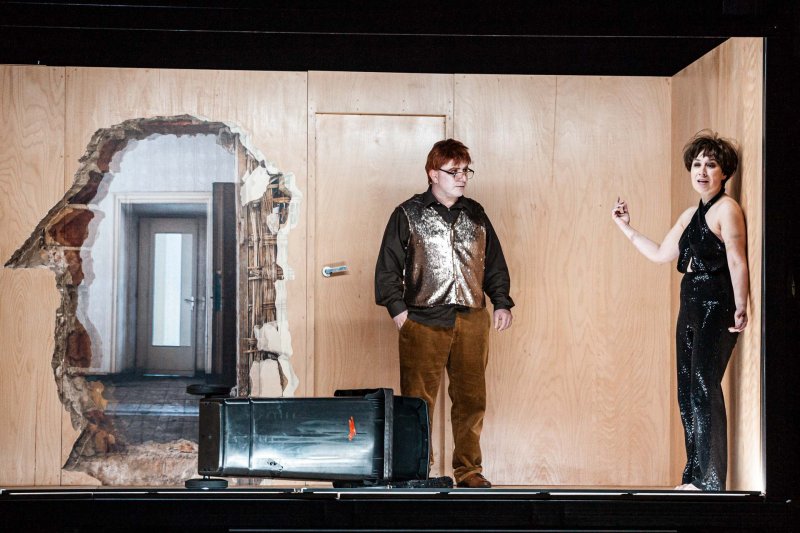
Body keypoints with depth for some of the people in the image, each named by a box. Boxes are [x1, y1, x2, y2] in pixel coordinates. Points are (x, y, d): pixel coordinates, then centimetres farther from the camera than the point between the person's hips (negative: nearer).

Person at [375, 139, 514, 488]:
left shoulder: (475, 215, 15)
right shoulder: (408, 215, 3)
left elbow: (495, 263, 20)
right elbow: (388, 267, 2)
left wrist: (502, 303, 11)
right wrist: (397, 309, -5)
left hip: (472, 321, 4)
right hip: (423, 321, -4)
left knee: (471, 399, 4)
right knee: (418, 400, -2)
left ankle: (469, 471, 14)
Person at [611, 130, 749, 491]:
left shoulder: (726, 208, -8)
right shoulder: (690, 216, 18)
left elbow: (737, 261, -16)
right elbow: (660, 254, 25)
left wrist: (740, 309, -23)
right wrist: (625, 228, 26)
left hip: (715, 306, -9)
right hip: (691, 306, 9)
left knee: (704, 387, -14)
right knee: (687, 392, 8)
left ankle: (710, 480, -13)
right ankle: (694, 477, 14)